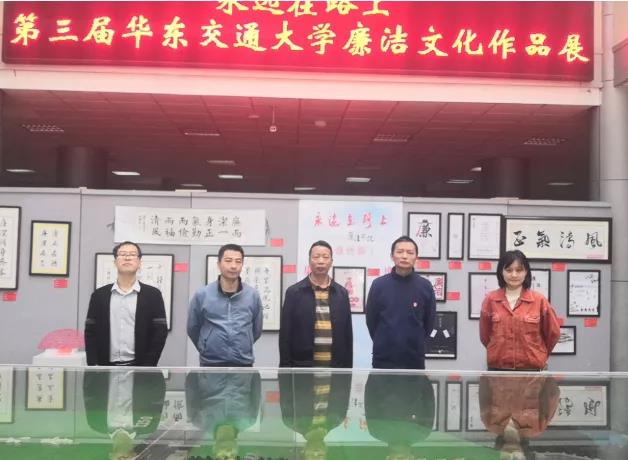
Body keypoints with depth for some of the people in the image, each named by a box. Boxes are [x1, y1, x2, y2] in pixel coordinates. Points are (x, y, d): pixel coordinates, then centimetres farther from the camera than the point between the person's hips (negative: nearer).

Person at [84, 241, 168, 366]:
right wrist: (93, 365, -3)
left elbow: (160, 333, -2)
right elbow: (91, 332, 7)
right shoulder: (99, 295, 8)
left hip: (139, 369, -2)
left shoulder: (152, 295, 2)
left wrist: (148, 367, -9)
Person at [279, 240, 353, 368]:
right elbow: (285, 335, -1)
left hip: (335, 366, 3)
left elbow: (347, 335, 10)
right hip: (303, 365, -2)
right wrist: (285, 368, -5)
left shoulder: (342, 293, 9)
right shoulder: (294, 292, 0)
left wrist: (348, 368, 6)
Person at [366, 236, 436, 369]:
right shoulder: (378, 284, -2)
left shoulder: (425, 286, -1)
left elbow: (429, 322, 8)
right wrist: (384, 343, 9)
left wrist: (414, 342, 10)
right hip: (383, 359, 0)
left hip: (414, 359, 1)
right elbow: (371, 320, 6)